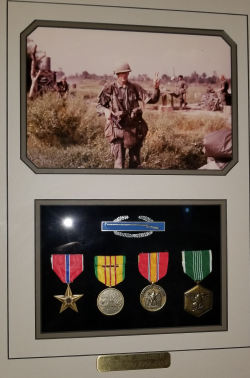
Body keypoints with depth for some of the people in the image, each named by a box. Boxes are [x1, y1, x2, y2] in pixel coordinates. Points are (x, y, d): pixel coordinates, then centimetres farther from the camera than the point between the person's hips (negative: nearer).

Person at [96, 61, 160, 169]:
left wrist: (156, 89, -23)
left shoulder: (135, 88, 2)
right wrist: (105, 110, -20)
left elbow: (151, 99, -3)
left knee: (135, 161, 14)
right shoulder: (109, 89, -3)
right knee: (119, 162, -3)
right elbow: (99, 105, 2)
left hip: (134, 129, 3)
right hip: (118, 129, -3)